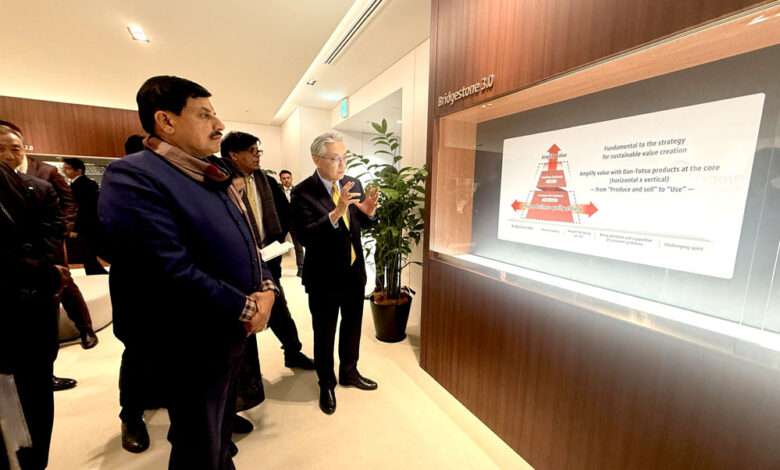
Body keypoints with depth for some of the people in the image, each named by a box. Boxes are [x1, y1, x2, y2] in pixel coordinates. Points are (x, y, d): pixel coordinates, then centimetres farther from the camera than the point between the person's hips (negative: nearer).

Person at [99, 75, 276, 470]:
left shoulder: (215, 174, 8)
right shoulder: (131, 177, -18)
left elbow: (244, 239, 10)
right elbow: (172, 272, -28)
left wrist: (265, 287, -6)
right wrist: (245, 308, -18)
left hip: (233, 331, 8)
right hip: (193, 347, -7)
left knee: (222, 429, 29)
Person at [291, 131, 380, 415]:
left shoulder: (353, 184, -1)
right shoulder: (303, 192, -16)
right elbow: (305, 236, -25)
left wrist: (369, 211, -16)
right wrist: (335, 212, -37)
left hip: (355, 272, 5)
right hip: (324, 277, -5)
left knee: (352, 327, 22)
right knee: (324, 335, 15)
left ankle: (349, 372, 48)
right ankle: (326, 384, 41)